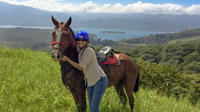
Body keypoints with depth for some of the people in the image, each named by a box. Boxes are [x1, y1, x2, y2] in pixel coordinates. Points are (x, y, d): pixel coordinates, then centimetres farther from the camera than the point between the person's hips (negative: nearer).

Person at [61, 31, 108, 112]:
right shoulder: (79, 52, 11)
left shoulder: (89, 50, -14)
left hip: (100, 80, -8)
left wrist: (67, 59, -11)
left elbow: (81, 67, -15)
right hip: (90, 82, 9)